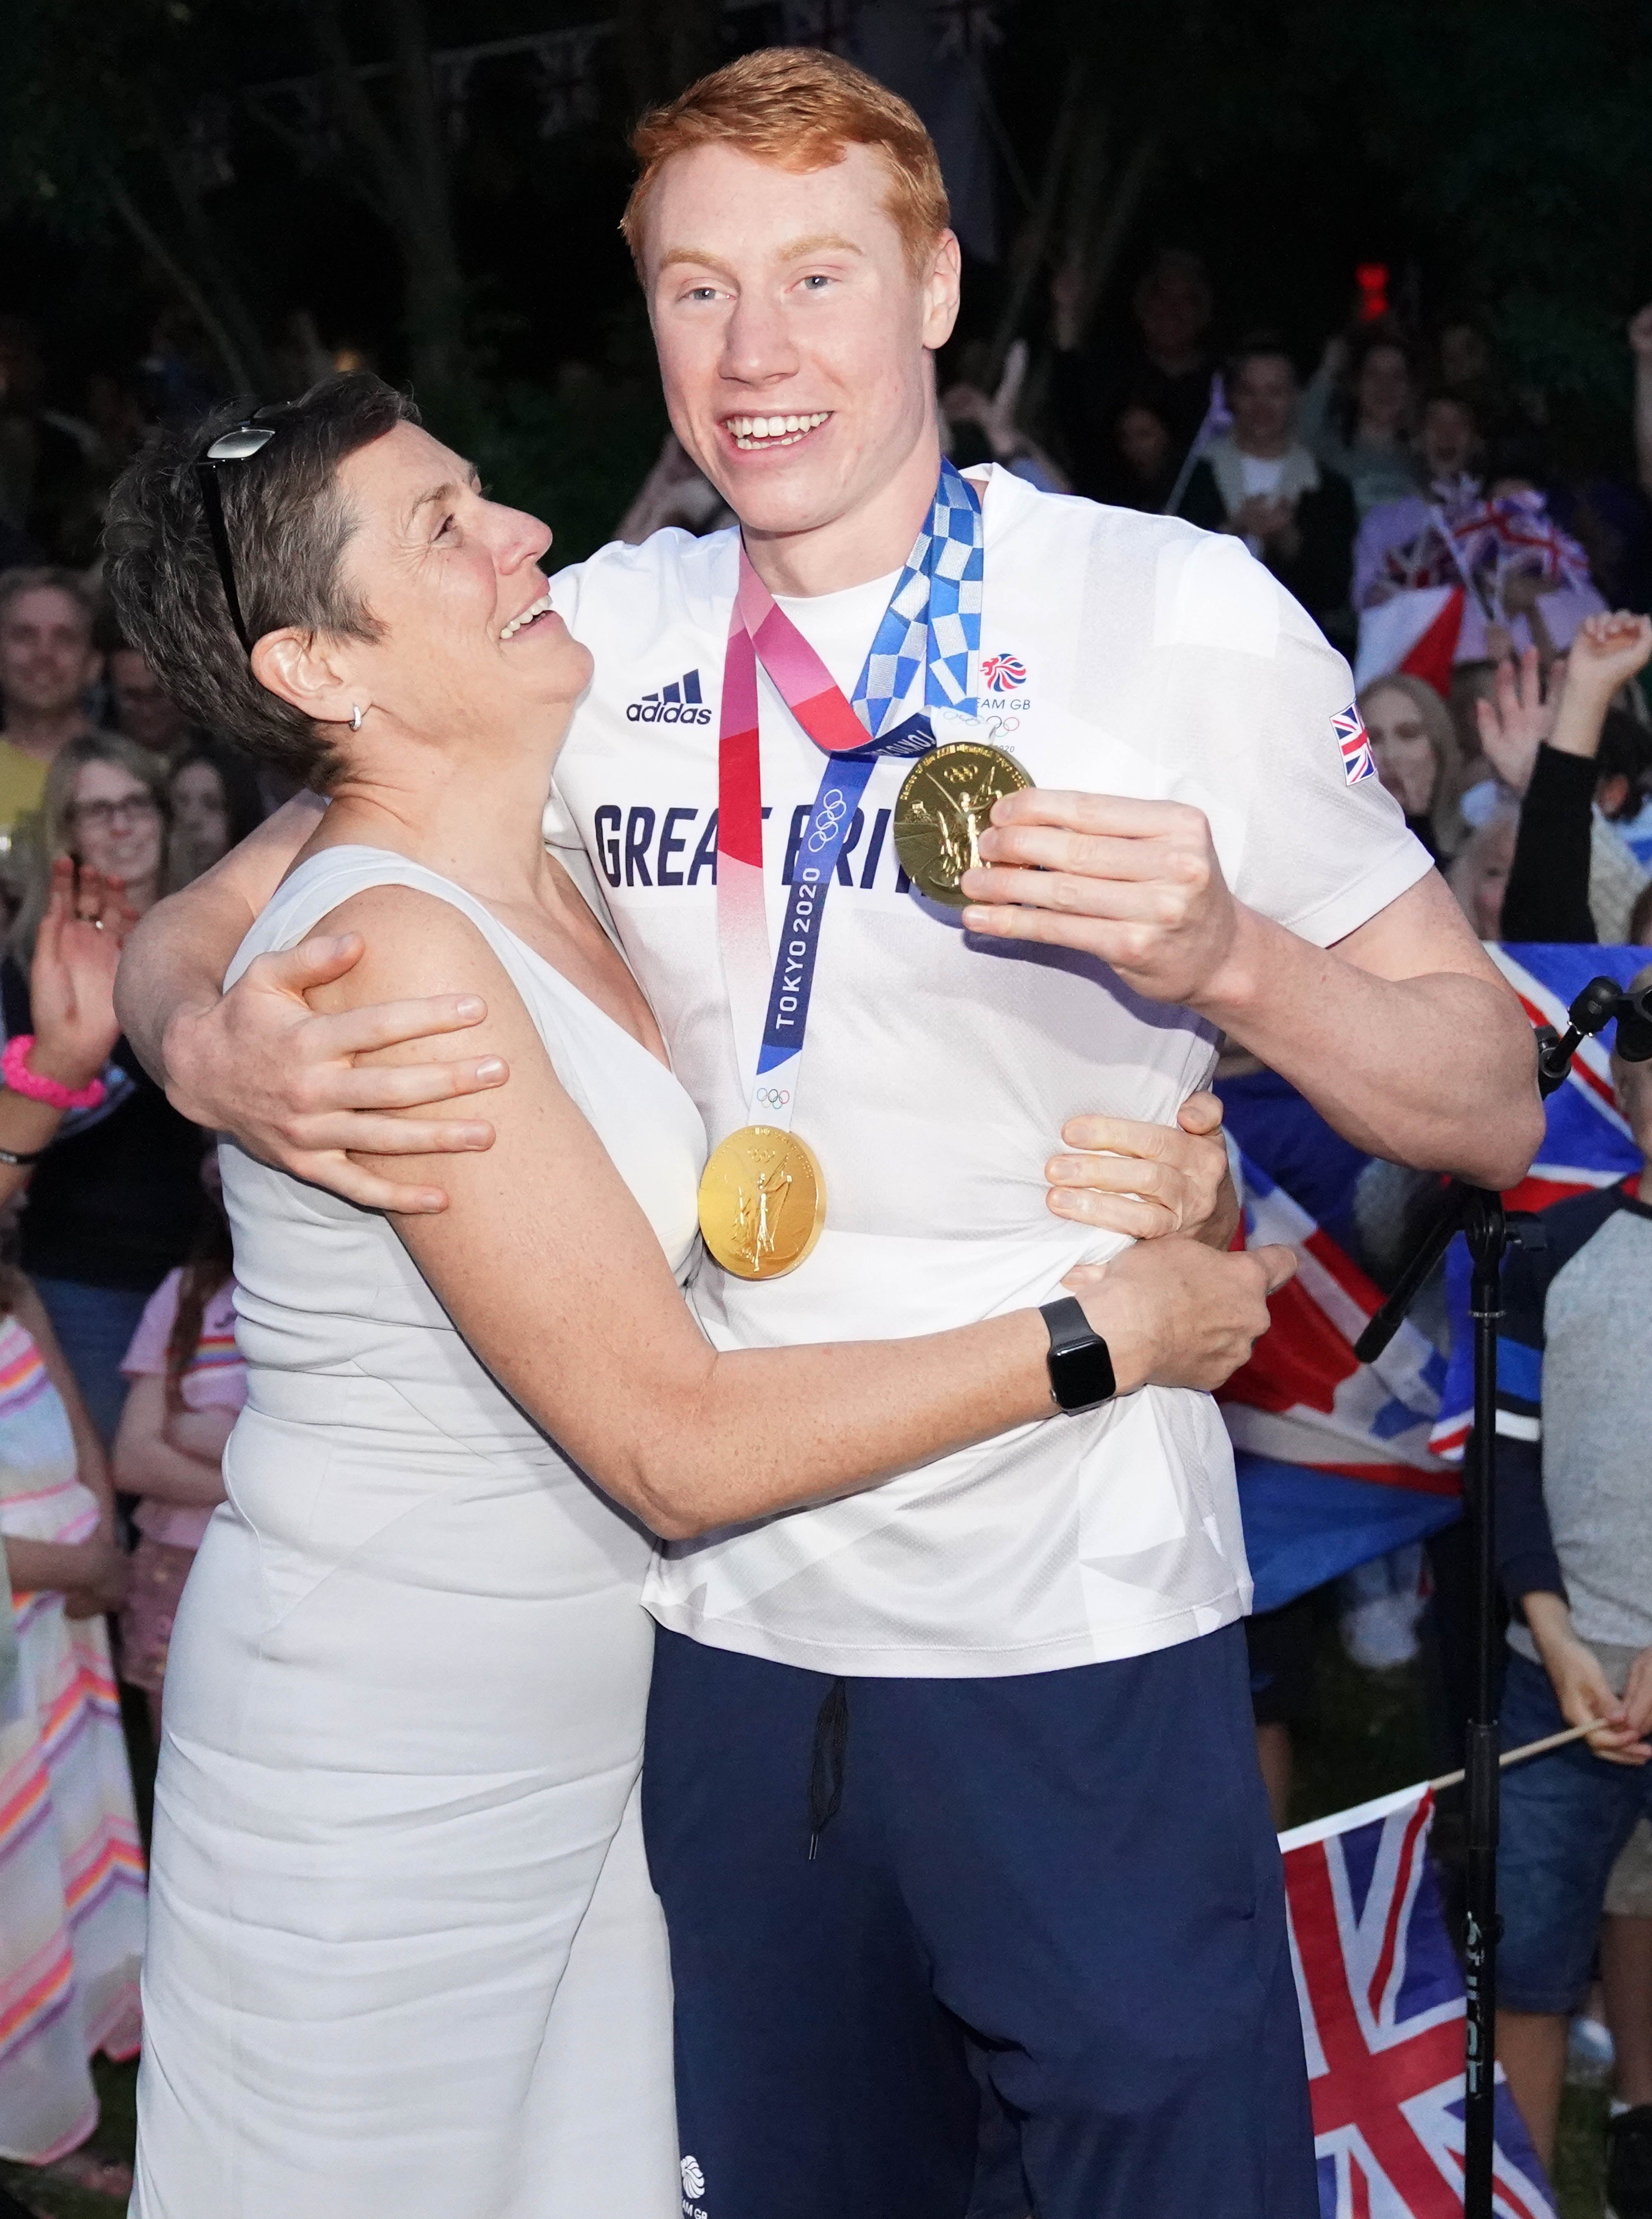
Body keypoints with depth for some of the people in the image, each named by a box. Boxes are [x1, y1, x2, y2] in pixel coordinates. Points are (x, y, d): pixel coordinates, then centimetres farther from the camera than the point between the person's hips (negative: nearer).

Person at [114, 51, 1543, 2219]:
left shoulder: (1180, 613, -7)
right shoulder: (600, 639, 3)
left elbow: (1491, 1103, -4)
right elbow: (198, 922, 7)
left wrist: (1227, 956, -24)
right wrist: (215, 1043, -16)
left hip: (1082, 1633, -3)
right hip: (721, 1624, 4)